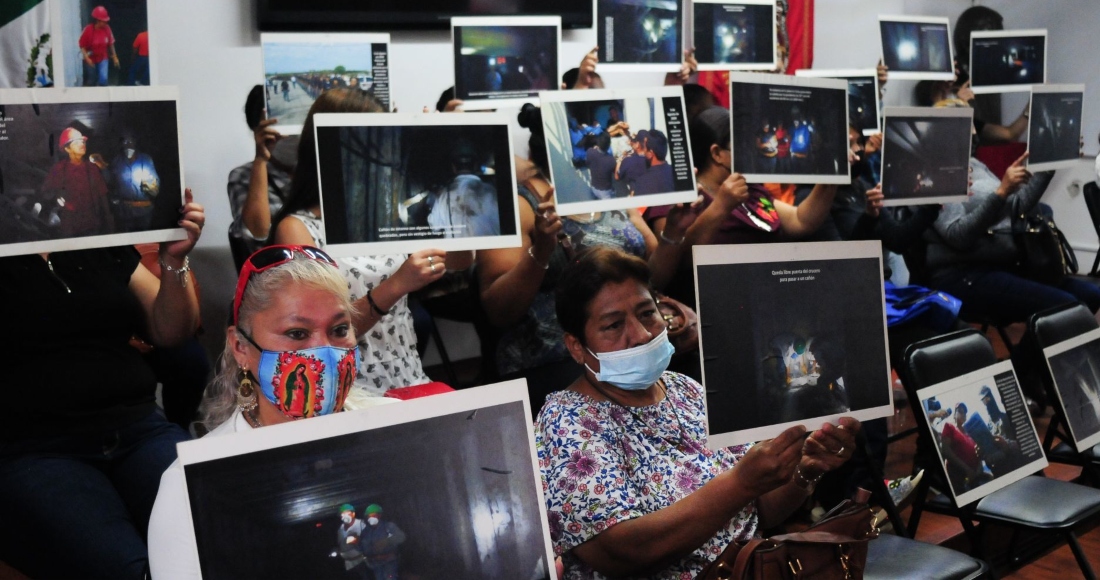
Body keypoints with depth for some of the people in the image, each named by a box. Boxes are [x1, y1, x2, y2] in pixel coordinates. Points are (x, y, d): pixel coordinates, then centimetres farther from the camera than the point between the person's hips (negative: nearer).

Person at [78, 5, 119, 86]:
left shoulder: (106, 28, -10)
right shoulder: (88, 30, -21)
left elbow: (111, 43, 2)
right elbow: (81, 45, -14)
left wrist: (114, 57, 6)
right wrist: (87, 58, -25)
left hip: (103, 59, 2)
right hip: (91, 60, -2)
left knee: (103, 79, -12)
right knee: (91, 82, 10)